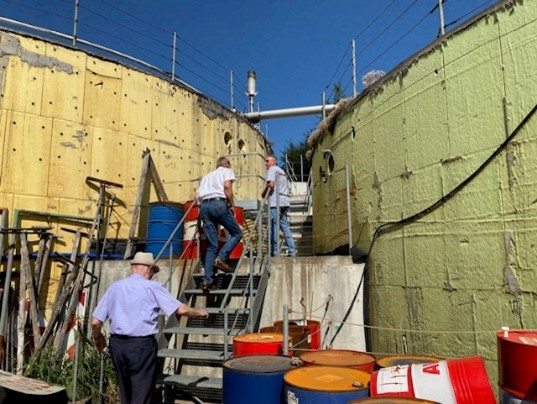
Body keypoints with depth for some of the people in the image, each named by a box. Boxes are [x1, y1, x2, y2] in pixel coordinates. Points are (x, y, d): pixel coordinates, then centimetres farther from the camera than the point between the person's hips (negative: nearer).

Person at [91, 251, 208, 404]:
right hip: (142, 345, -5)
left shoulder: (114, 287, 6)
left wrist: (97, 337, 24)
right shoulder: (153, 287, -6)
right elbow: (181, 310, -9)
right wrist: (199, 312, 10)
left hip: (117, 344, 5)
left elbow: (95, 321, 4)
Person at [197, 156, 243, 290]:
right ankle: (221, 258, -12)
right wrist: (232, 205, 0)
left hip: (204, 206, 6)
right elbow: (227, 186, -5)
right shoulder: (227, 171, 16)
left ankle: (207, 280, -1)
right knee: (236, 233, 10)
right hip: (219, 203, -6)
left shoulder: (207, 176, 33)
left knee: (211, 245, 6)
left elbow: (198, 195, 21)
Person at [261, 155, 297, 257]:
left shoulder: (272, 169, 0)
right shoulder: (282, 171, 25)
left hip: (275, 202, -8)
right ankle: (292, 251, 6)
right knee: (285, 226, 8)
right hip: (284, 202, 8)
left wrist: (263, 193, -1)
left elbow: (271, 184, -16)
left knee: (274, 227, -6)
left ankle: (274, 252, -5)